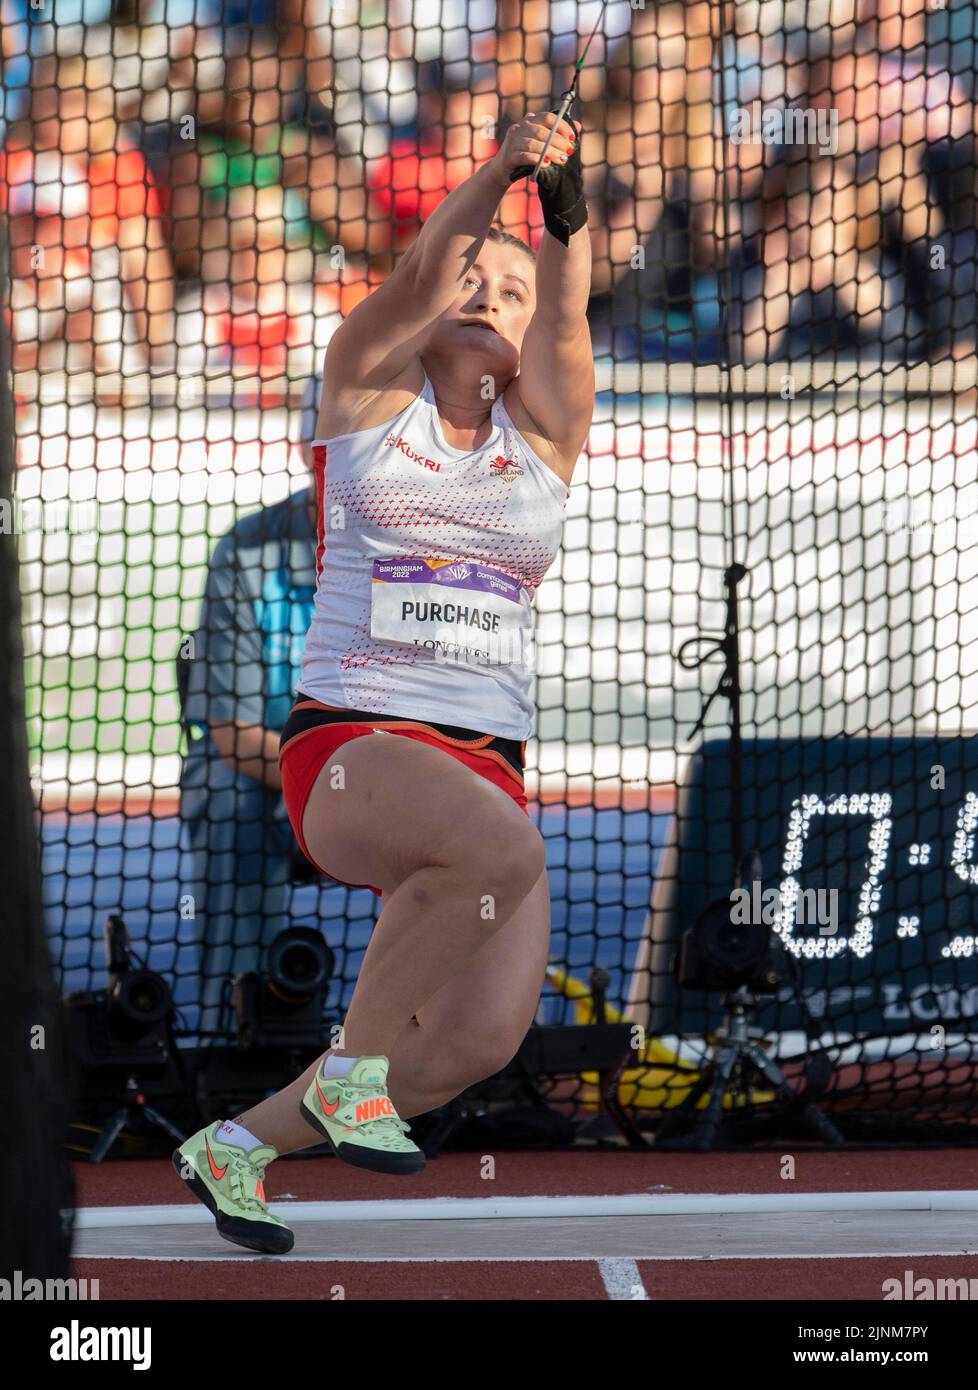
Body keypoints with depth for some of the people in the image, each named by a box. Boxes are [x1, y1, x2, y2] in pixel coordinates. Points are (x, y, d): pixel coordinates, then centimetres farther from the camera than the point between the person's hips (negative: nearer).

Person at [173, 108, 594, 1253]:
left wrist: (568, 210, -27)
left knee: (484, 1035, -11)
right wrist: (494, 177, -28)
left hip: (485, 758, 4)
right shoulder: (370, 386, 9)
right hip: (347, 742, -4)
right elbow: (420, 275, -11)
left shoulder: (547, 428, 13)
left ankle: (237, 1145, 15)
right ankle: (352, 1067, -14)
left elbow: (566, 315, -7)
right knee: (501, 845, -36)